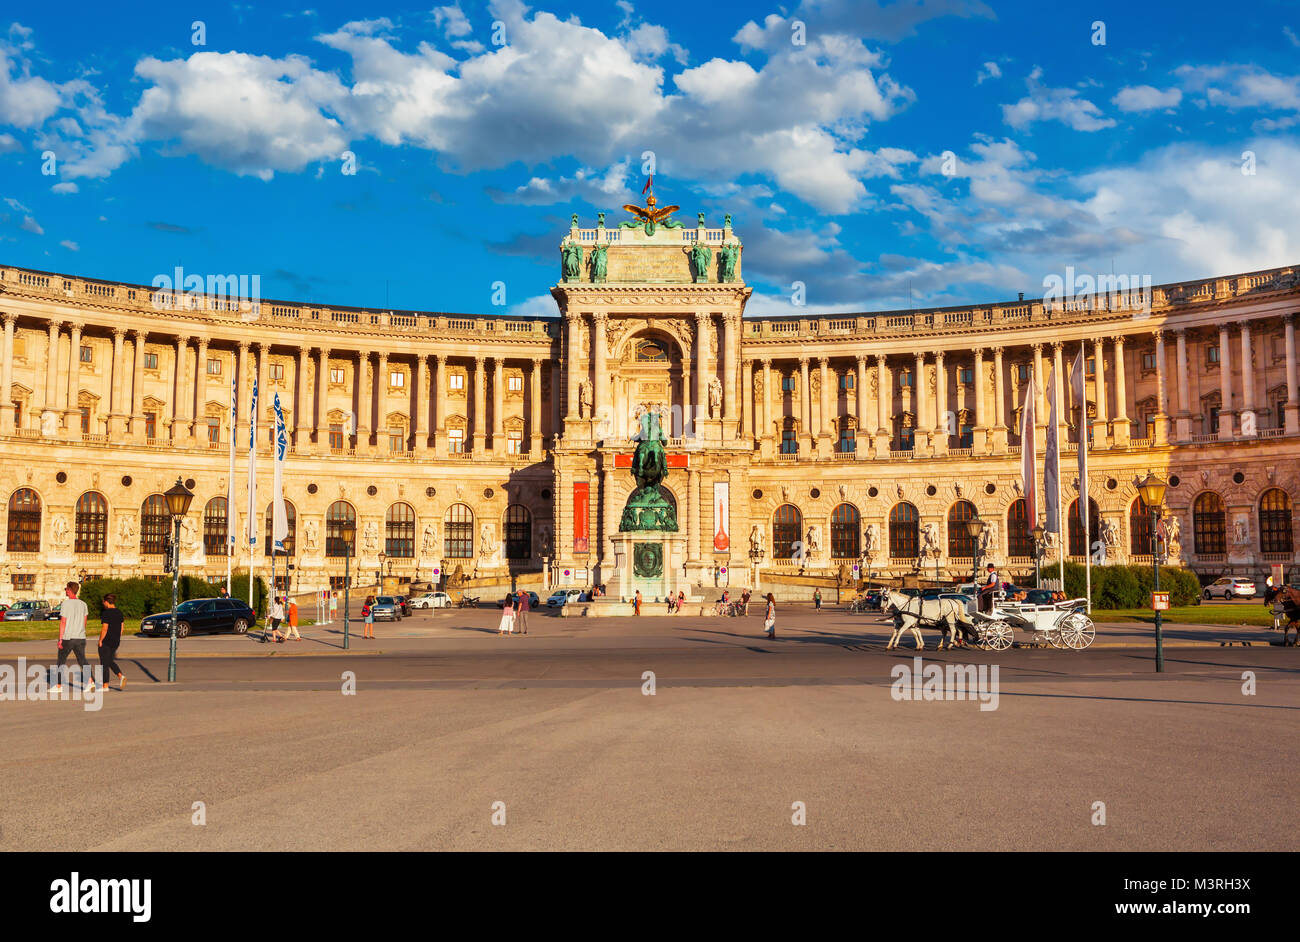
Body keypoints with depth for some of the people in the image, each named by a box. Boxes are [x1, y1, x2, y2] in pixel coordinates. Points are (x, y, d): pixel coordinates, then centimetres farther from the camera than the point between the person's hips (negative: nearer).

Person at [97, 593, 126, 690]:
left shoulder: (106, 613, -16)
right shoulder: (119, 612, 7)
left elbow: (104, 628, -20)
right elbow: (121, 628, 11)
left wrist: (100, 641, -11)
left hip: (106, 641, -7)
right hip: (116, 642, 8)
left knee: (104, 664, 2)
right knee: (110, 661, 20)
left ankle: (105, 686, 6)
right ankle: (121, 676, 1)